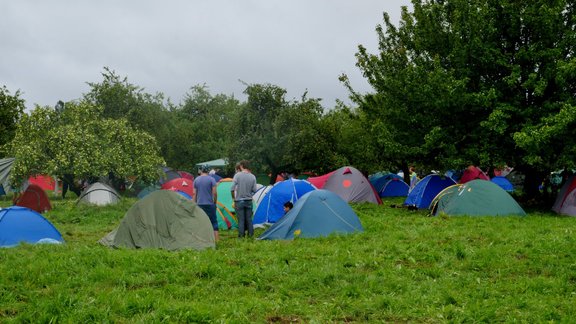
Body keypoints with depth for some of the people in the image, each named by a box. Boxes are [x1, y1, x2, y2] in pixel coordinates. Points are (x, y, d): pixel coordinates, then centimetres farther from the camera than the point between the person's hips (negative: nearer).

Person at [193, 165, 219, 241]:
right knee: (213, 221, 3)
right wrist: (215, 202, 4)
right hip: (210, 204, -2)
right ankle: (216, 239, -2)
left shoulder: (196, 180, 6)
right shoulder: (211, 179, -3)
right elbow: (214, 192, -8)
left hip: (200, 204, 2)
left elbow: (194, 193, 6)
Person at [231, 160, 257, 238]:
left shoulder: (237, 175, -10)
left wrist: (233, 198, 2)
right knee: (249, 219, 11)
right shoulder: (252, 177, -2)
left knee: (241, 219, 3)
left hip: (239, 201, -3)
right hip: (249, 201, 3)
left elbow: (232, 189, -13)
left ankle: (241, 235, 6)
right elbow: (254, 190, 0)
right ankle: (250, 234, 16)